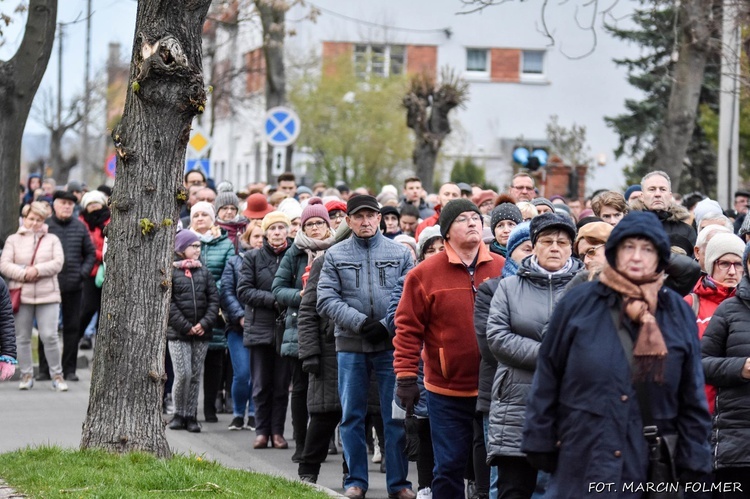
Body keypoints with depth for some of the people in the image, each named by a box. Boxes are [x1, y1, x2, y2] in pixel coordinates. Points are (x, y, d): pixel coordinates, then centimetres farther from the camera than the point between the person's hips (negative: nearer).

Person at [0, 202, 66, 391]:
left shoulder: (52, 239, 10)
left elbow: (58, 263, -2)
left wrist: (37, 270, -16)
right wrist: (23, 273, -15)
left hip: (47, 295, -1)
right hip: (21, 295, 1)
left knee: (50, 336, -6)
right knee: (22, 337, 5)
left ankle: (57, 375, 5)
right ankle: (26, 375, 16)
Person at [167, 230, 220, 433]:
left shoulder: (204, 272, 12)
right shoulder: (170, 272, -2)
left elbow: (214, 300, 7)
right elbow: (168, 303, -8)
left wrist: (205, 324, -7)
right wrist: (185, 326, -12)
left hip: (201, 333, 4)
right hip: (177, 333, -4)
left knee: (195, 376, 5)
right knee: (183, 374, -11)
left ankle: (190, 416, 11)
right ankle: (179, 414, 5)